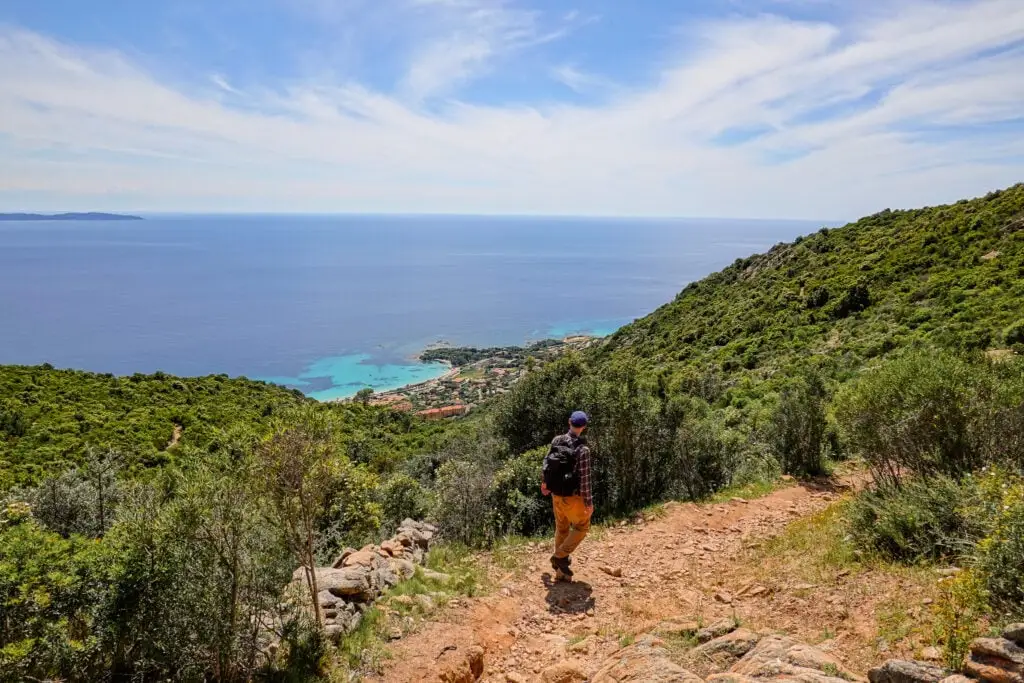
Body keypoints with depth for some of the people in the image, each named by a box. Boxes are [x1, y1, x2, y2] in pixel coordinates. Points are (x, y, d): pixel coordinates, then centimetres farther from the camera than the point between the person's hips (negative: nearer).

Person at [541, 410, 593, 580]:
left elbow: (547, 463, 8)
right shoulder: (582, 450, -25)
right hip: (572, 497, -6)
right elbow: (584, 479, -22)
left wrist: (545, 483, 25)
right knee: (581, 527, 17)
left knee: (562, 528, 21)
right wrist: (589, 502, -12)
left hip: (556, 494, 6)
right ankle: (560, 556, 10)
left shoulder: (556, 440, -5)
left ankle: (561, 570, 30)